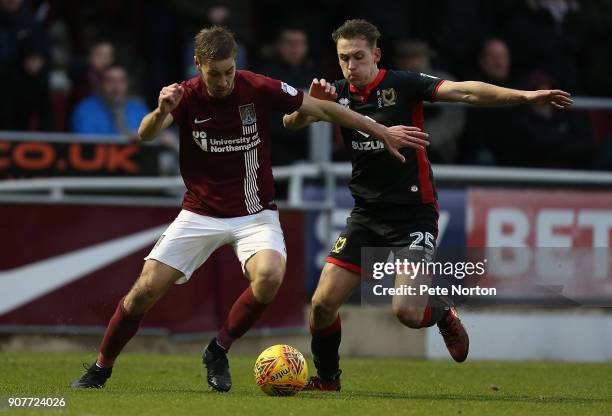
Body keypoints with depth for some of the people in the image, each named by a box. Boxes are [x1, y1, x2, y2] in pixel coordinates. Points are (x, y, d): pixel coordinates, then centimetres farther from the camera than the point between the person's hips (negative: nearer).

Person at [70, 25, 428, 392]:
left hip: (255, 213, 0)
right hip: (200, 214, 1)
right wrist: (162, 111, -49)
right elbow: (146, 134, -26)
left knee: (270, 276, -30)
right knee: (146, 290, -9)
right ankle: (100, 369, 13)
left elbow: (323, 109, -3)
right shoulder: (186, 95, -11)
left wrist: (382, 131, -2)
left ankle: (219, 351, -6)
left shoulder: (258, 89, -12)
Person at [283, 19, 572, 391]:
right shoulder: (340, 94, 3)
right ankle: (327, 378, 20)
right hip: (367, 216, 4)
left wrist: (524, 95, -31)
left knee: (406, 311, -17)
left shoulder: (403, 85, -10)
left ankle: (442, 311, 18)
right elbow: (292, 122, -6)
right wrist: (310, 102, -28)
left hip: (414, 216, -4)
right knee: (323, 303, -4)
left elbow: (464, 92, -20)